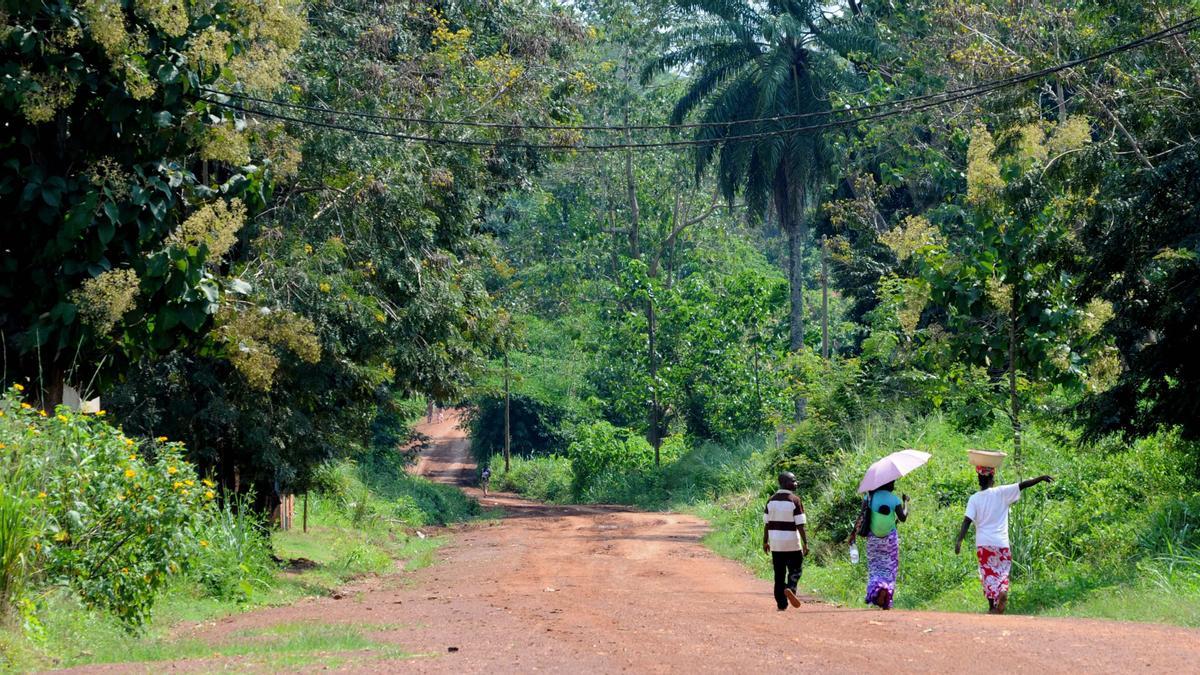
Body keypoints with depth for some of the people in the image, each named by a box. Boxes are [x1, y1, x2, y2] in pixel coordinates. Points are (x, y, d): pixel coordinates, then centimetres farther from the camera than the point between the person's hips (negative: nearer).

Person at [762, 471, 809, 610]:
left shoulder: (771, 500, 4)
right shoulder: (794, 500, -10)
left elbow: (766, 523, 5)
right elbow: (800, 524, -14)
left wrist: (765, 541, 13)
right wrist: (805, 543, -11)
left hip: (775, 542, 4)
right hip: (792, 542, -4)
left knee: (779, 573, 9)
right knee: (795, 568, 10)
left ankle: (781, 604, 8)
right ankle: (790, 588, -17)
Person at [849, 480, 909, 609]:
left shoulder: (870, 496, -3)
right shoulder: (894, 499, -8)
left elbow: (861, 515, -6)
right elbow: (903, 518, -5)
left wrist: (854, 532, -1)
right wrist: (905, 502, 9)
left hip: (873, 538, 2)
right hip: (890, 538, -2)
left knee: (875, 566, 11)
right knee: (889, 567, 8)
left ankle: (876, 588, -12)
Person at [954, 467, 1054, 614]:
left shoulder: (974, 499, -2)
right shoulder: (1001, 493, -4)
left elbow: (967, 521, -9)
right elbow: (1022, 485, -5)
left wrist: (959, 541, -12)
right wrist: (1041, 478, 4)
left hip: (983, 543, 0)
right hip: (1001, 542, 0)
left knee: (988, 573, 10)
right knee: (1003, 571, 12)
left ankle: (992, 607, 3)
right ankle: (1003, 591, -20)